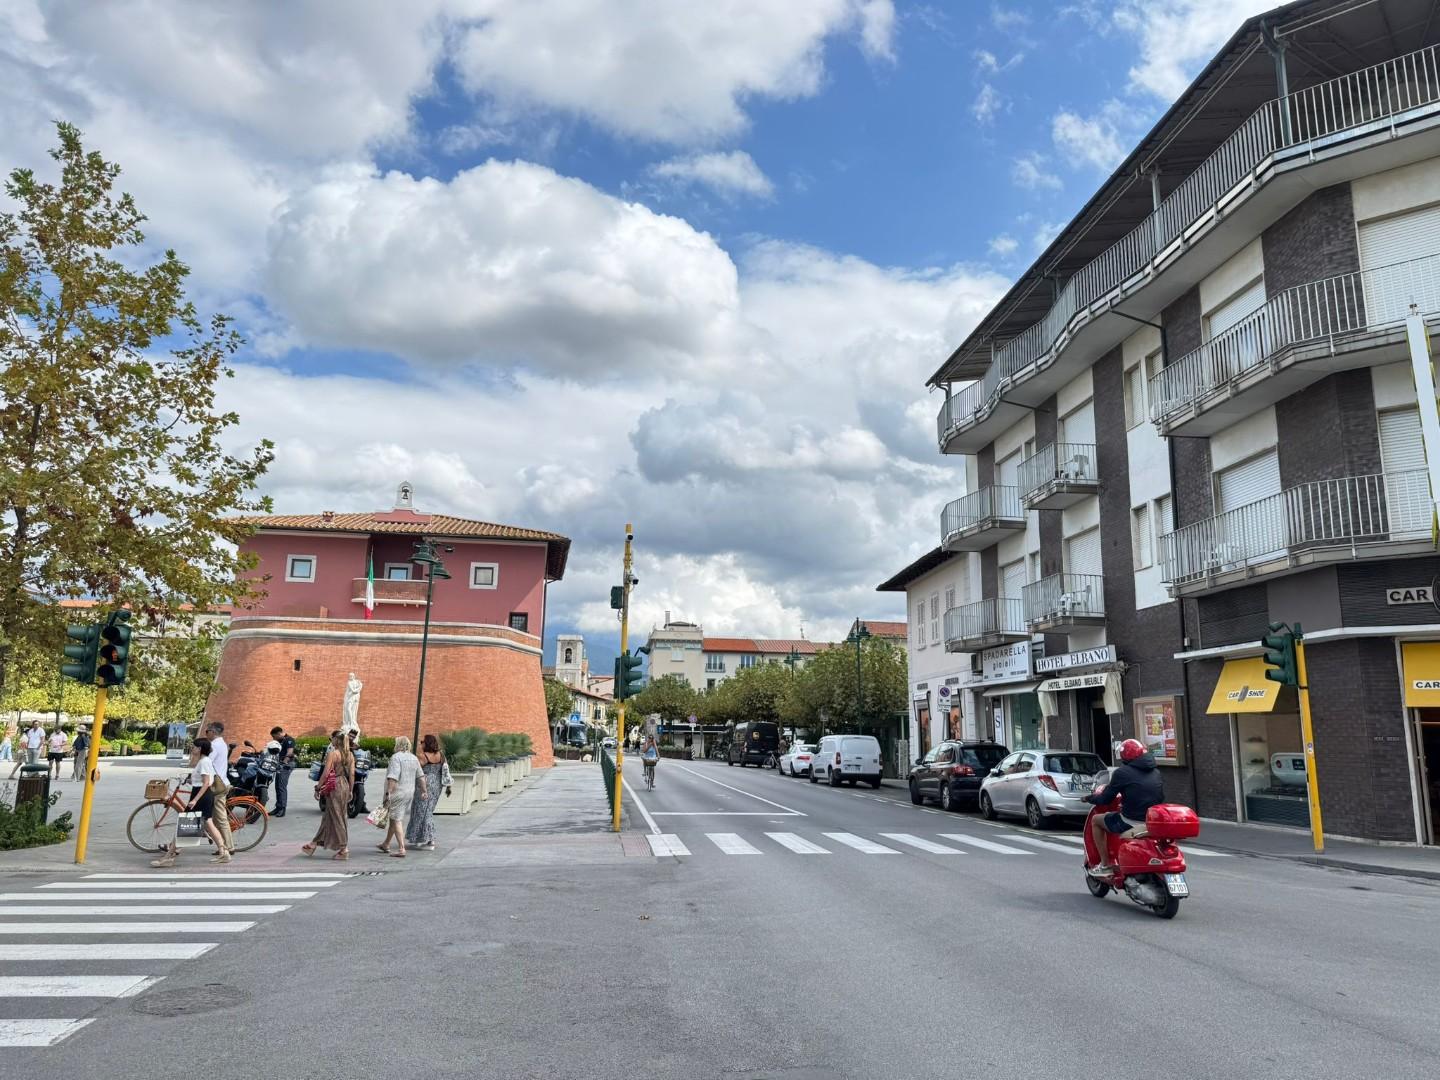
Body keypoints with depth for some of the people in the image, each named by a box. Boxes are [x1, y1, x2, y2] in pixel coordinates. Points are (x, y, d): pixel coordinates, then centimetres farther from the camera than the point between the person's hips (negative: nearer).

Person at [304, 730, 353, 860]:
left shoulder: (332, 753, -13)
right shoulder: (350, 755, 6)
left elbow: (325, 773, -15)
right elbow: (352, 774, 7)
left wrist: (318, 788, -8)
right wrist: (350, 790, 13)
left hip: (334, 787, -7)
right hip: (345, 785, 7)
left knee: (337, 817, 0)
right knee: (328, 816, 15)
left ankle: (344, 849, 2)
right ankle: (314, 844, 25)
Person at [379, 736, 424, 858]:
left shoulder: (396, 757, -14)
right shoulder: (414, 758, 9)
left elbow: (393, 778, -22)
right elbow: (421, 777, 13)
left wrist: (388, 793, -23)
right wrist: (424, 791, 20)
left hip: (397, 793, -8)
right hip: (410, 793, 8)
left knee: (396, 820, -3)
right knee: (395, 819, 21)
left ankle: (402, 850, -8)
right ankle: (386, 844, 34)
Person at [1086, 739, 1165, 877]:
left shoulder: (1122, 773, -9)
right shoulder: (1156, 772, 9)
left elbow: (1104, 799, -5)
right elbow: (1160, 797, 19)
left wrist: (1089, 797, 16)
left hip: (1131, 822, -6)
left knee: (1096, 820, 16)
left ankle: (1105, 865, 13)